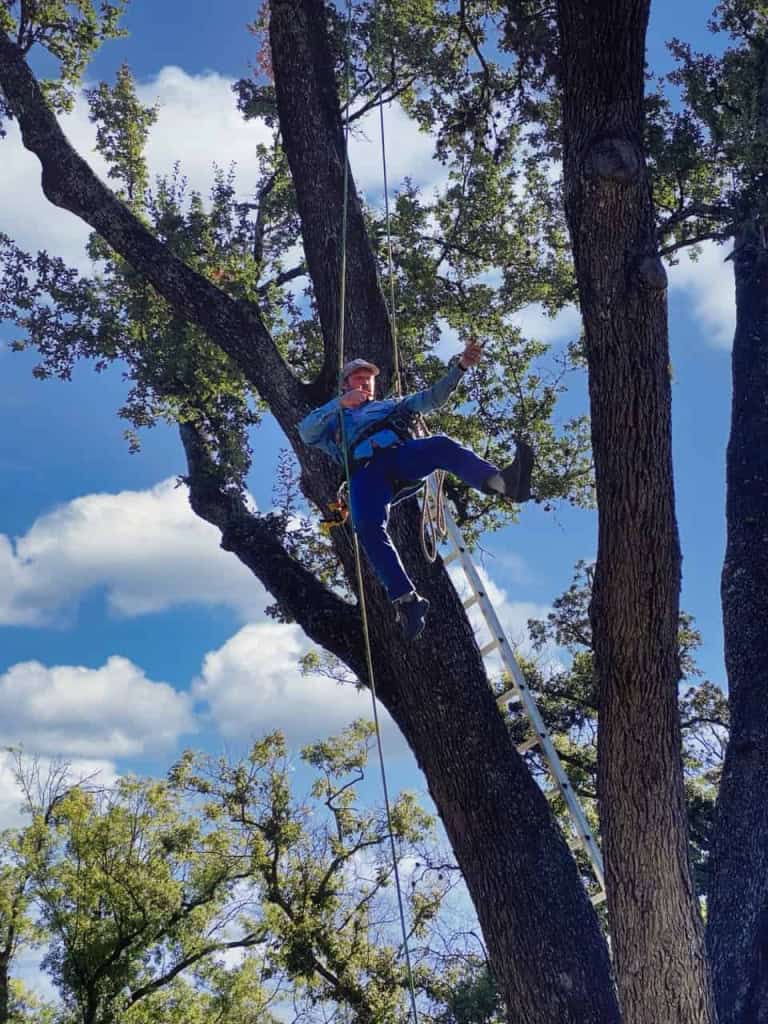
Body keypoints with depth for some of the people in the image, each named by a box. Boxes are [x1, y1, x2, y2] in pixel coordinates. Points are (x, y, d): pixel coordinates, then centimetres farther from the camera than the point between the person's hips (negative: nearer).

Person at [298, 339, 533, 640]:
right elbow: (306, 433, 16)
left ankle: (503, 481, -60)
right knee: (369, 528, -34)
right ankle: (406, 599, -41)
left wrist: (461, 366, 17)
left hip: (401, 454, 1)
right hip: (365, 471, -1)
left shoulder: (391, 405, 43)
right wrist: (339, 404, 2)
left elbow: (433, 397, 32)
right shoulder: (334, 420, 37)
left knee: (442, 445, -34)